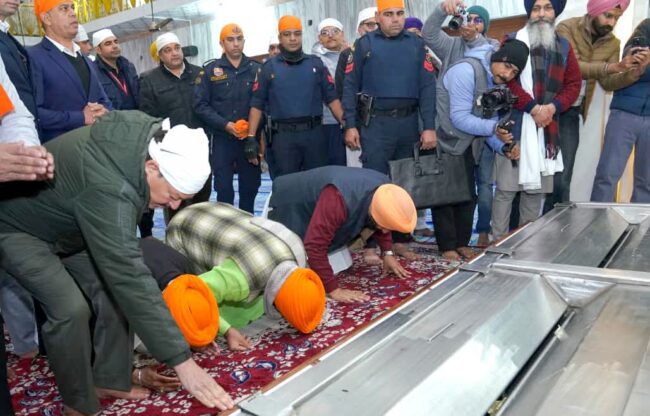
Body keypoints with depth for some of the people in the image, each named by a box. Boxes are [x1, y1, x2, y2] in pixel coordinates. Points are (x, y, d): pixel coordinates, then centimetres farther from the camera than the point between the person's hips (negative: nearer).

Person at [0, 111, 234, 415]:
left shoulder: (148, 137, -18)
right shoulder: (108, 189, -42)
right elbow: (131, 278, -45)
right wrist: (182, 360, -43)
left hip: (63, 222, 8)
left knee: (112, 289, -4)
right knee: (70, 307, -22)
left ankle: (111, 381, 11)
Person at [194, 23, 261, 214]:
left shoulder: (256, 69, 5)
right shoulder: (210, 71, 2)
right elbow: (200, 105, -3)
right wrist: (225, 124, -13)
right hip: (223, 139, -1)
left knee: (250, 187, 11)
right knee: (224, 188, 3)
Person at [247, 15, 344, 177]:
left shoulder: (316, 64, 9)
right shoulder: (269, 68, 6)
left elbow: (331, 98, 6)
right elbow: (257, 104, 4)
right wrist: (251, 138, -4)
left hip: (314, 133, 2)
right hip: (283, 136, -1)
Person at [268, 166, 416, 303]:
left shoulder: (384, 191, -18)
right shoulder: (340, 199, -45)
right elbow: (315, 246, -44)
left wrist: (388, 254, -4)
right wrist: (334, 290, -39)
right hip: (289, 207, -7)